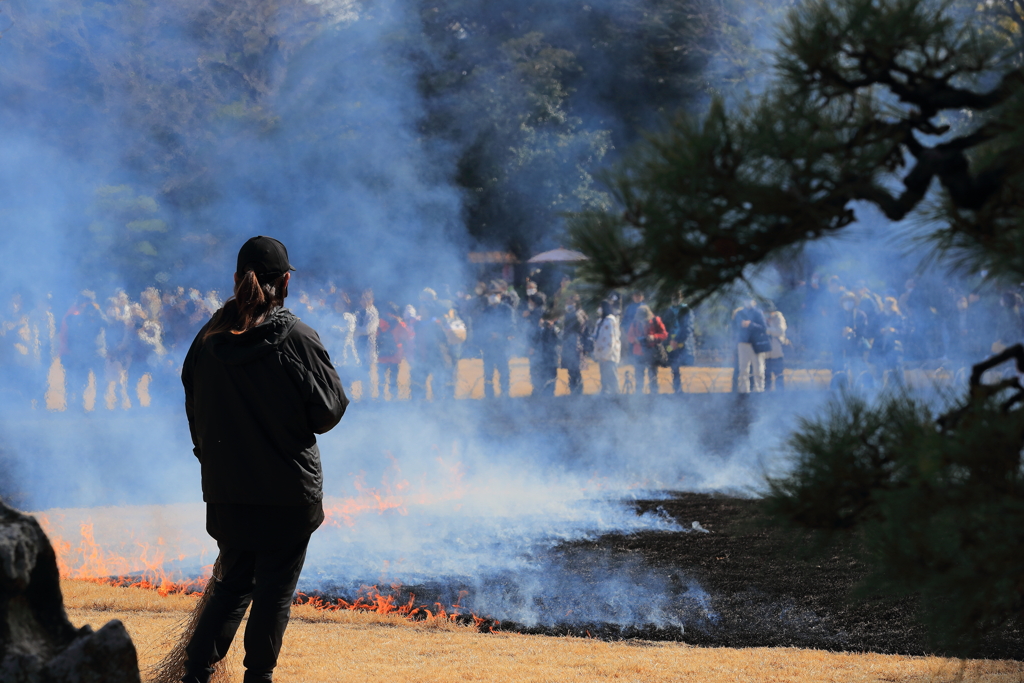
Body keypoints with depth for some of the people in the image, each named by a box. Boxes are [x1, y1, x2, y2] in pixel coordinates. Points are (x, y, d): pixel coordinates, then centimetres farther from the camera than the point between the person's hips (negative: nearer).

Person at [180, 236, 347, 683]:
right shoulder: (297, 339, -14)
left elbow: (195, 411, 7)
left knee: (234, 583, 17)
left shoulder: (210, 339, -2)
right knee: (275, 589, 8)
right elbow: (327, 412, -9)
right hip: (288, 491, -4)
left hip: (226, 490, 4)